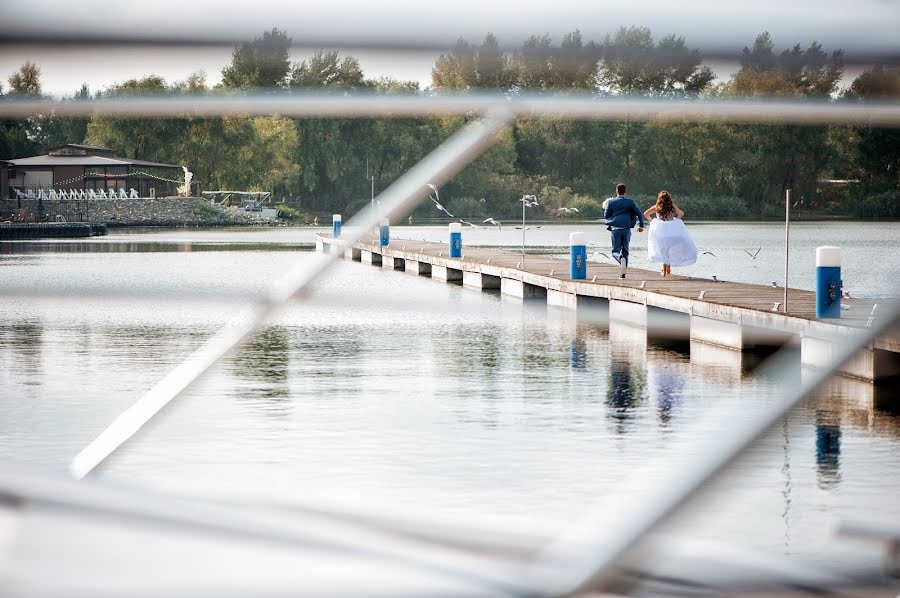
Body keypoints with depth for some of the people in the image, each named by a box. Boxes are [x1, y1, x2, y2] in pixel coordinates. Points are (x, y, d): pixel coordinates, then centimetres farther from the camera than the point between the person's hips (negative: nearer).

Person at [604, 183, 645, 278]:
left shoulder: (611, 202, 0)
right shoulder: (630, 202, 3)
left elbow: (606, 216, 6)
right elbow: (639, 213, 2)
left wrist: (606, 207, 22)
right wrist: (641, 225, 12)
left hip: (615, 229, -1)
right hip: (626, 229, 1)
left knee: (615, 251, 3)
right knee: (625, 250, 12)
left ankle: (620, 258, -33)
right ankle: (622, 272, 6)